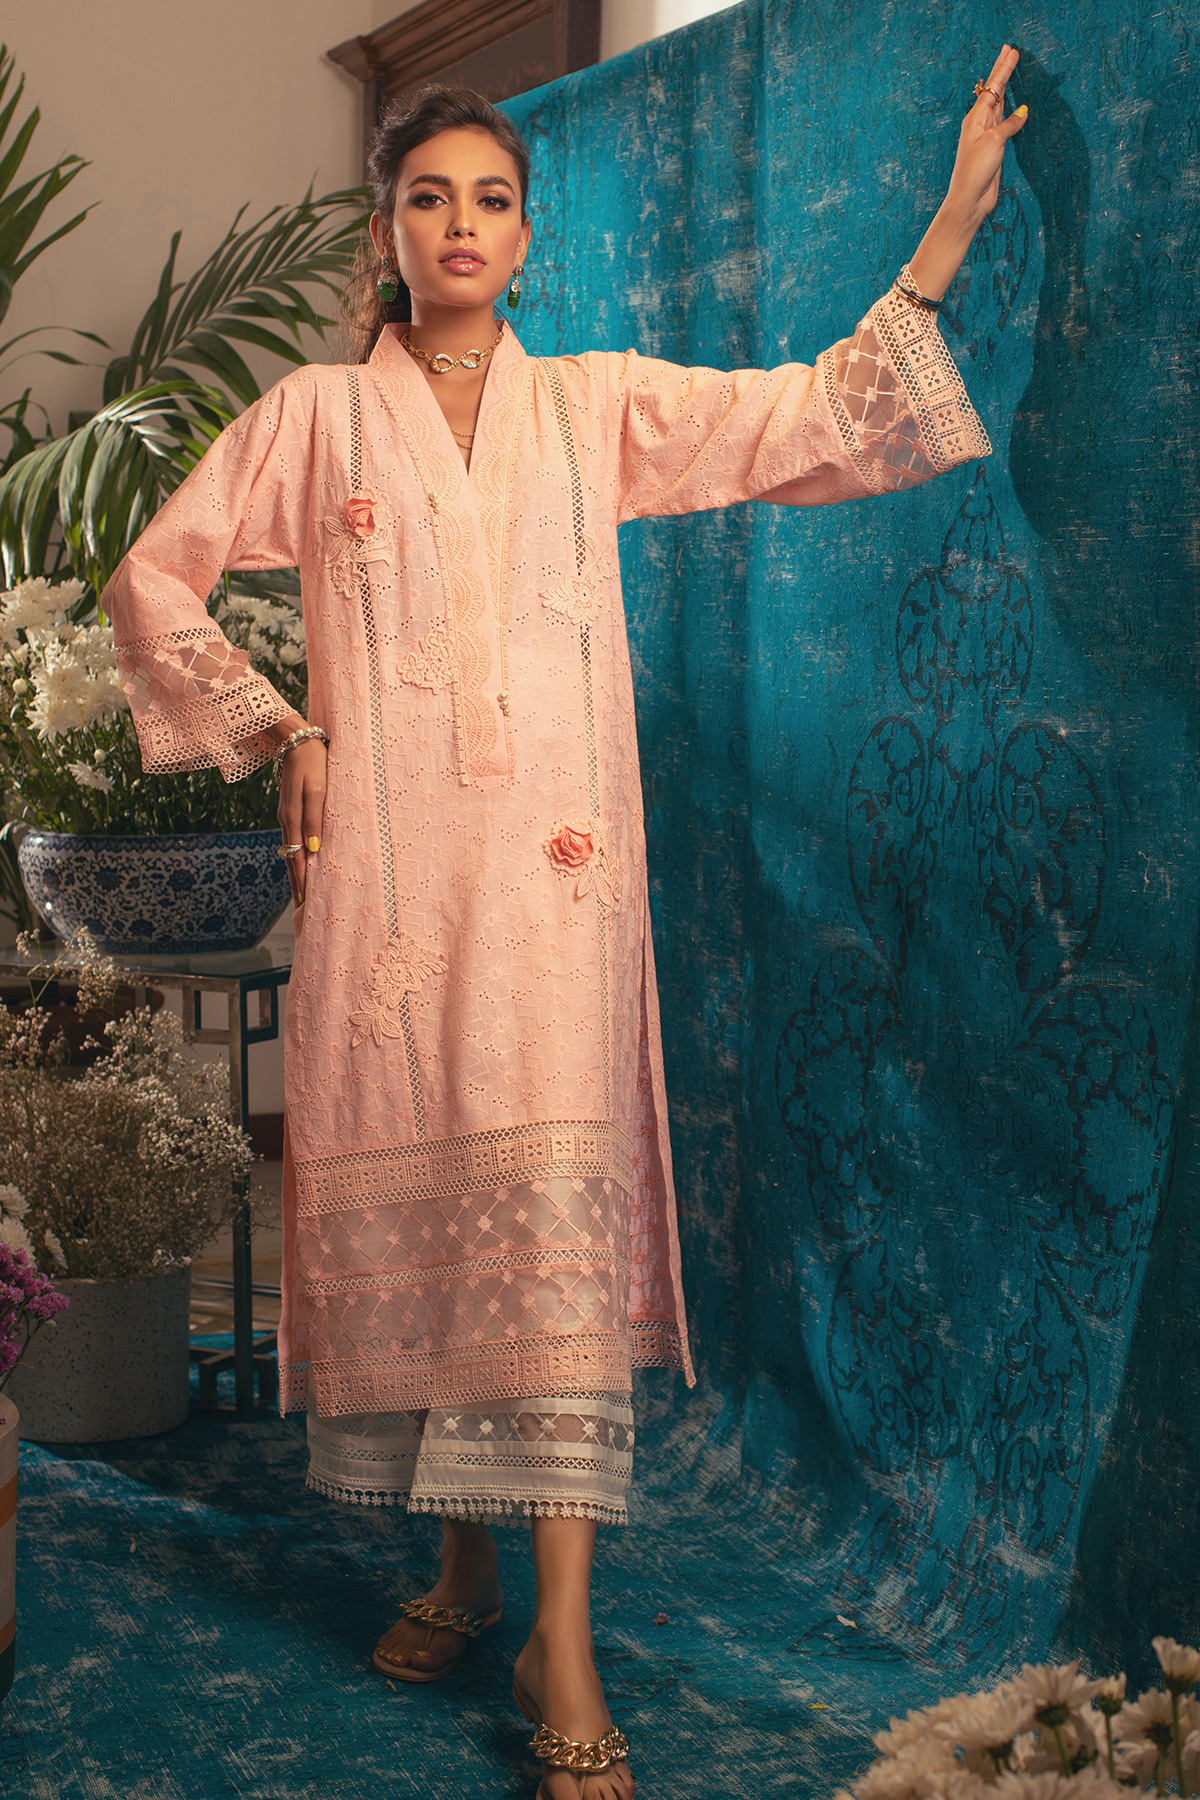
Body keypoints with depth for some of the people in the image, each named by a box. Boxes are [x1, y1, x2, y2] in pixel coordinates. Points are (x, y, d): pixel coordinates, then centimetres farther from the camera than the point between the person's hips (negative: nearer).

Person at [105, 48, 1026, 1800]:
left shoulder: (601, 405, 12)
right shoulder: (315, 416, 10)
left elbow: (823, 419, 10)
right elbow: (154, 578, 14)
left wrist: (943, 241, 5)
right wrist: (272, 733, 5)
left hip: (550, 867, -1)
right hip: (383, 873, 1)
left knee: (553, 1208, -10)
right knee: (402, 1202, 3)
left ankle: (564, 1647, -9)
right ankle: (463, 1558, 21)